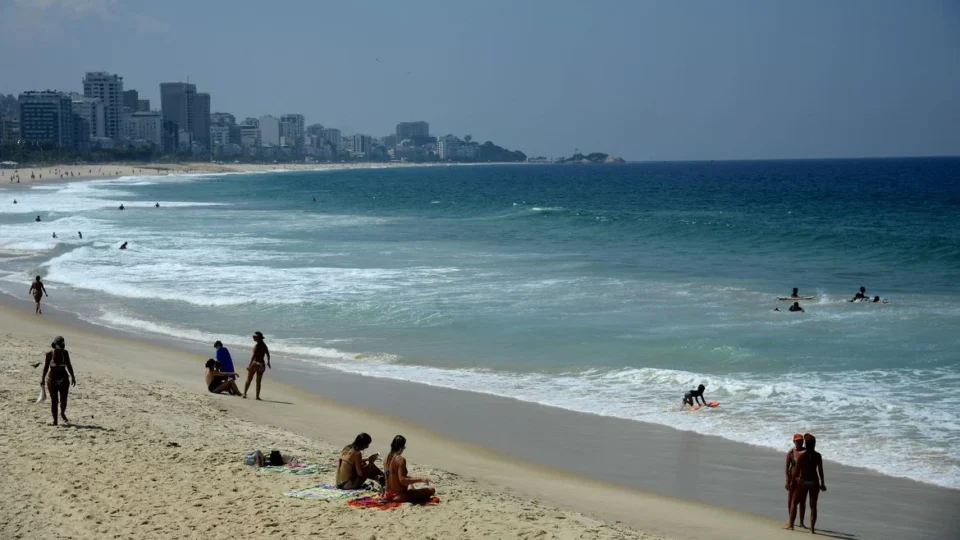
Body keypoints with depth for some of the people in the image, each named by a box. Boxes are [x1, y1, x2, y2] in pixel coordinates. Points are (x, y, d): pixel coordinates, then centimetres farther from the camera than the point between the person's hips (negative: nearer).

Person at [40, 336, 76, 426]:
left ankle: (63, 413, 29)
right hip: (52, 379, -2)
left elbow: (69, 366, 9)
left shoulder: (65, 353, -1)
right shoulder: (50, 353, -9)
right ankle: (55, 421, 7)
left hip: (63, 379, 2)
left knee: (63, 400, -1)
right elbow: (46, 366, -5)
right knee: (54, 401, -1)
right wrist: (43, 378, -6)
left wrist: (72, 377, 12)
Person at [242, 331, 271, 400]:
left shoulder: (256, 345, -13)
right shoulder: (264, 345, 5)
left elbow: (253, 356, -19)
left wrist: (249, 365, -19)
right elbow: (268, 355, 14)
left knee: (248, 380, 6)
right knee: (258, 381, 10)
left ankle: (244, 393, 0)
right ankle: (257, 396, 8)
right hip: (261, 365, 5)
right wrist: (268, 362, 29)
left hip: (255, 363, -5)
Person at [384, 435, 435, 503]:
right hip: (400, 496, -9)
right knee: (431, 490, -10)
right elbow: (402, 480, -27)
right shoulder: (401, 460, -21)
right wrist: (420, 480, -24)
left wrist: (408, 477, 26)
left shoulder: (387, 458, 4)